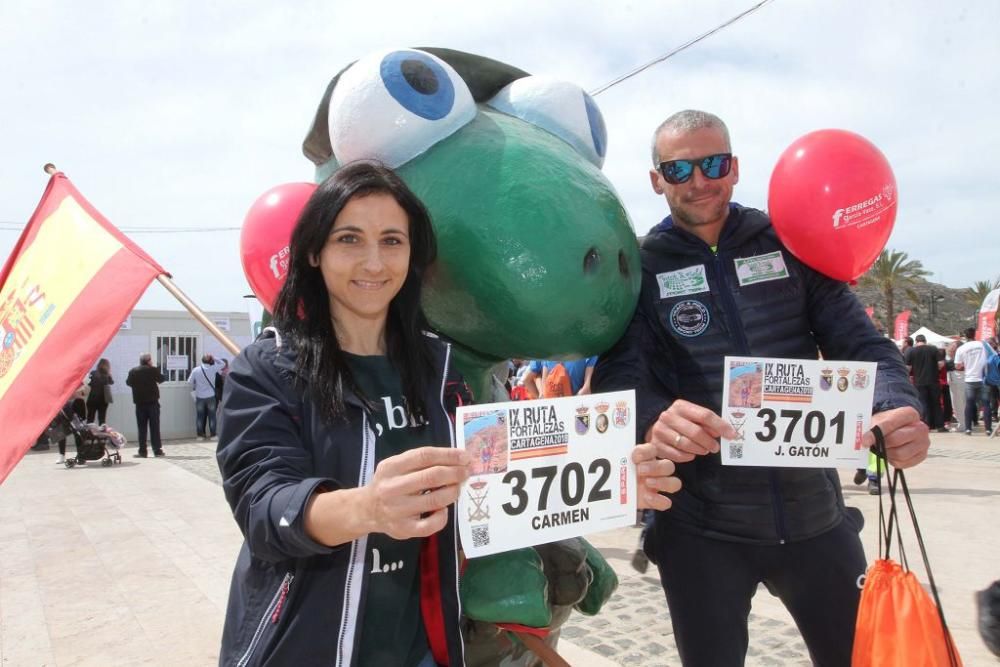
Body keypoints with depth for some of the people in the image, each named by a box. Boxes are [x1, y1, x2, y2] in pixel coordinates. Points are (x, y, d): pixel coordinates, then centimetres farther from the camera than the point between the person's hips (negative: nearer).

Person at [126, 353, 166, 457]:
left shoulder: (133, 371, -1)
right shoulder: (153, 370, -8)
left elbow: (128, 382, 13)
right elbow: (162, 379, 5)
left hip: (139, 403, 2)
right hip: (153, 402, -2)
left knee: (141, 428, 6)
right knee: (154, 427, 3)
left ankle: (142, 451, 5)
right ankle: (157, 450, 2)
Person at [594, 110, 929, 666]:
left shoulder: (790, 246, 4)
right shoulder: (638, 267, -2)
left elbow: (861, 344, 0)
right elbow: (616, 373, -13)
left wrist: (899, 409, -21)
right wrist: (654, 418, -36)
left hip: (814, 516, 2)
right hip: (700, 528, -2)